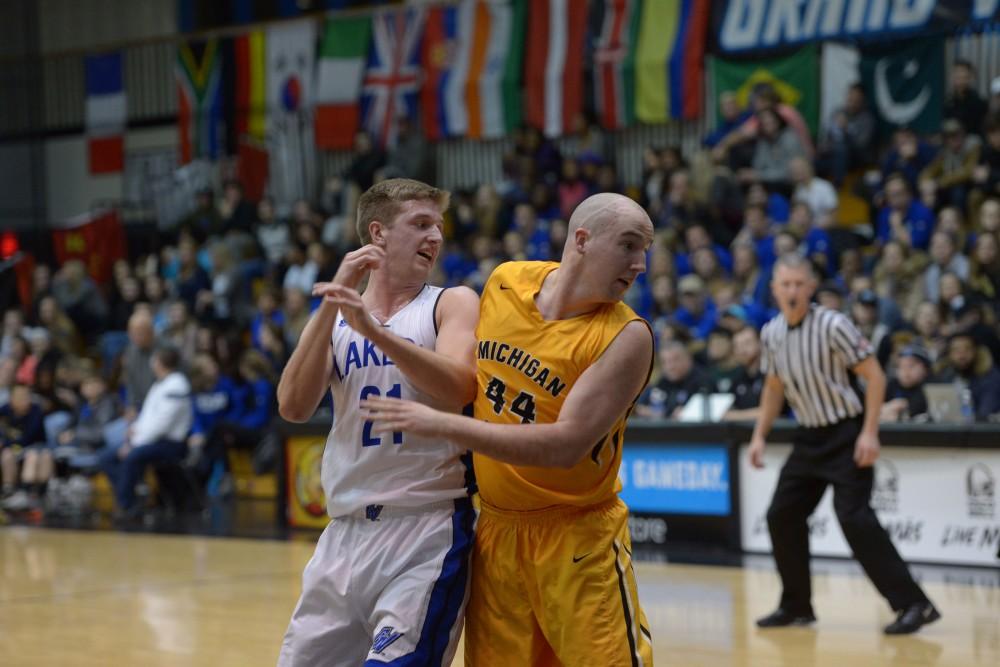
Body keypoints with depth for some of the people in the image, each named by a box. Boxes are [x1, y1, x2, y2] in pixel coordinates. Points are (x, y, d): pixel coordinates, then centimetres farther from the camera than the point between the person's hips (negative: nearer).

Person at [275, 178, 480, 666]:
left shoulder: (451, 303, 3)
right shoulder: (333, 316, 13)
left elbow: (459, 389, -16)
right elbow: (293, 407, -4)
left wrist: (374, 330, -26)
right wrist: (332, 304, -10)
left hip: (428, 528, -4)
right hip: (346, 530, 4)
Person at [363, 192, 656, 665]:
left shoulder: (626, 337, -17)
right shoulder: (504, 282, -1)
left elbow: (566, 445, -27)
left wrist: (443, 424, -27)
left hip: (578, 539, -4)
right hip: (496, 530, 5)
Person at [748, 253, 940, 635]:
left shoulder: (833, 326, -17)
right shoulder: (771, 334, 3)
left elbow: (874, 376, -15)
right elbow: (774, 387, 18)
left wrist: (869, 433, -20)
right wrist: (759, 436, 13)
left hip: (846, 435, -7)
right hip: (809, 438, 7)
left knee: (854, 518, -17)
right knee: (782, 515, 6)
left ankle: (913, 604, -15)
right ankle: (796, 606, 21)